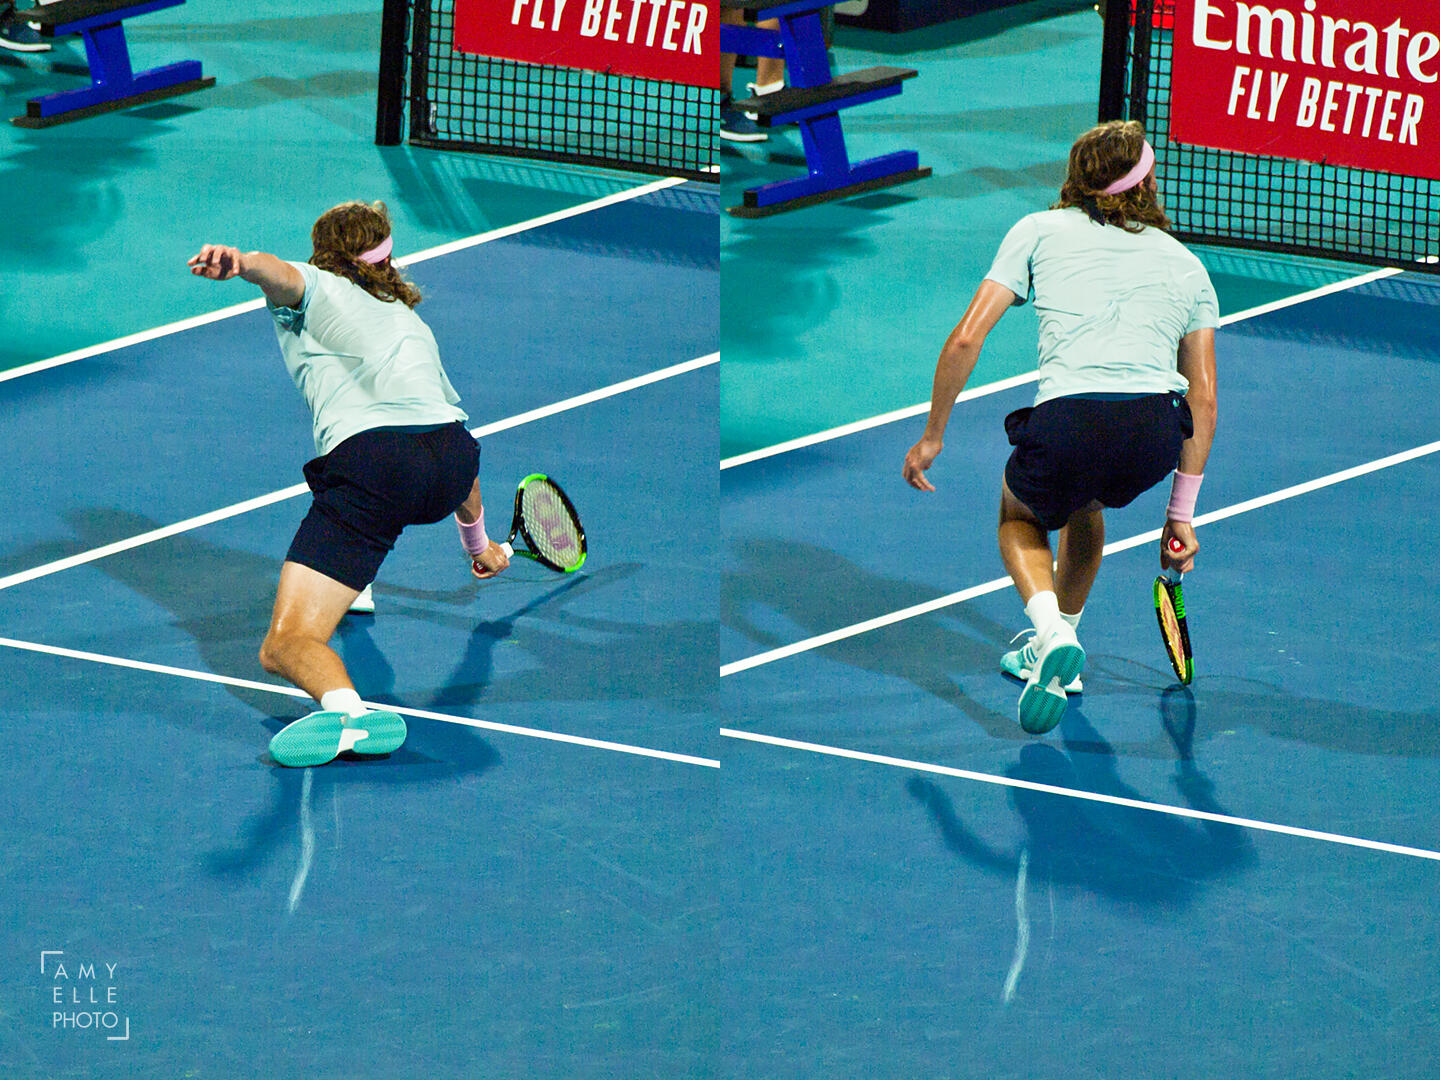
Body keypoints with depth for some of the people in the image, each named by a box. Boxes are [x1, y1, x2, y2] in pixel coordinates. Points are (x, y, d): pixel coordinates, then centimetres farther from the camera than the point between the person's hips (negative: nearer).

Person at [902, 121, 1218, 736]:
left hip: (1067, 422, -3)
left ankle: (1052, 632, 2)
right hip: (1158, 436, 3)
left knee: (1019, 514, 30)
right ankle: (1056, 652, 35)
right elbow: (1203, 397, 19)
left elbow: (965, 341, 9)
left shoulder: (1040, 231, 17)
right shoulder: (1186, 265, 23)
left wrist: (932, 436, 21)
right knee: (1084, 501, 38)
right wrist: (1181, 514, 24)